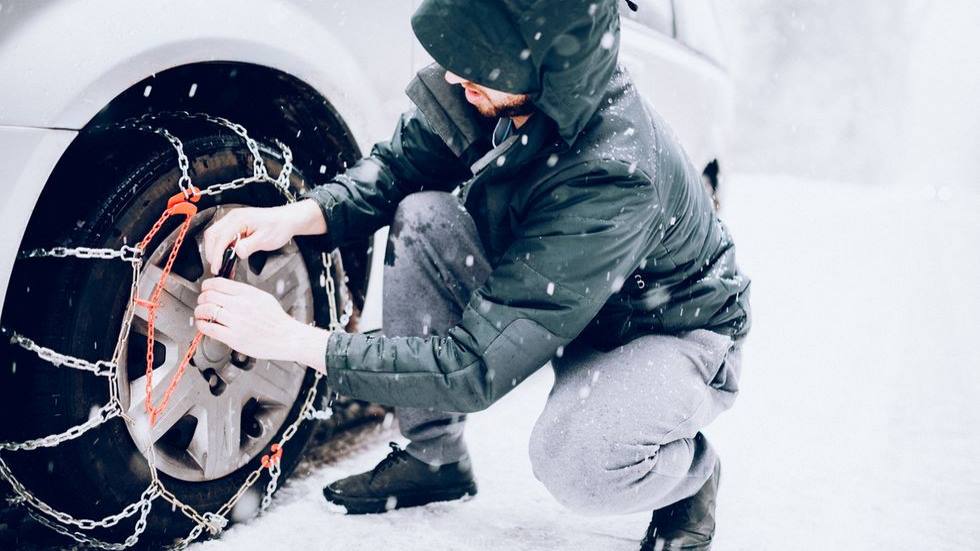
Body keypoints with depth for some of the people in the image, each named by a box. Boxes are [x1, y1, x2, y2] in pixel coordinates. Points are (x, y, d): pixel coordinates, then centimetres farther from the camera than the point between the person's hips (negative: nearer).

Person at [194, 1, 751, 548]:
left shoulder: (614, 176, -40)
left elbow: (477, 365, -37)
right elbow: (396, 163, -3)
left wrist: (293, 340, -34)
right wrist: (299, 215, -23)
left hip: (679, 332, -7)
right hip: (557, 296, 7)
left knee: (573, 460, -36)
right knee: (423, 217, -15)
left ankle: (691, 471, 2)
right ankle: (433, 457, 1)